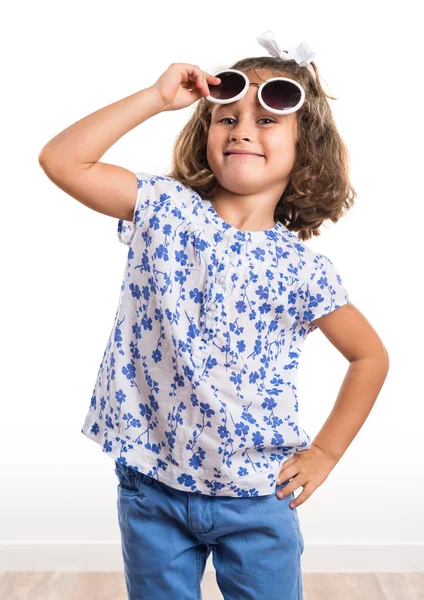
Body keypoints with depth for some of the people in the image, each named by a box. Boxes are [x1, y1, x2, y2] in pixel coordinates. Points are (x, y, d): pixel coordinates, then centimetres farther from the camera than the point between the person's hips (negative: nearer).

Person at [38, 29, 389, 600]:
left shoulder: (302, 267, -7)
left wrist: (325, 452, 3)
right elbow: (61, 159, -13)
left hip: (257, 497, 0)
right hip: (150, 488, 1)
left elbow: (370, 356, 5)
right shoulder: (164, 208, -6)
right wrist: (157, 96, -13)